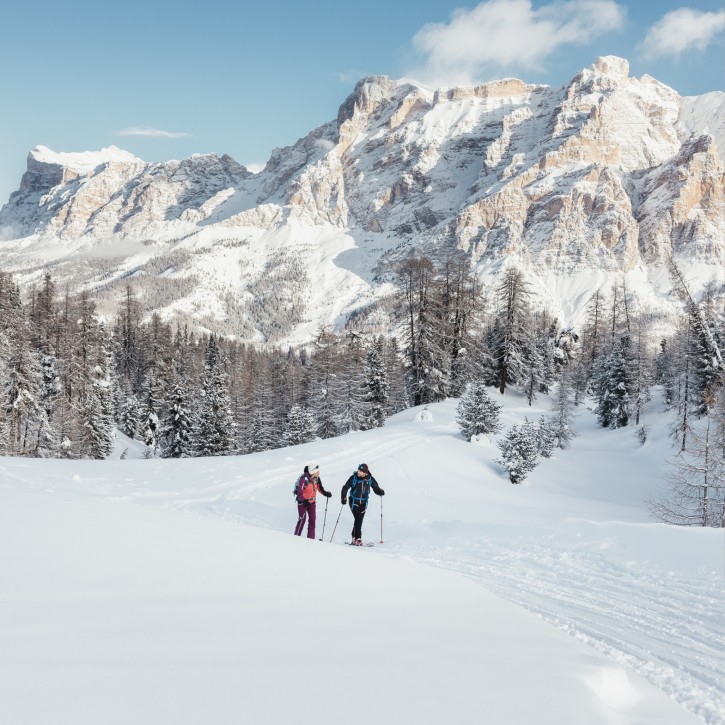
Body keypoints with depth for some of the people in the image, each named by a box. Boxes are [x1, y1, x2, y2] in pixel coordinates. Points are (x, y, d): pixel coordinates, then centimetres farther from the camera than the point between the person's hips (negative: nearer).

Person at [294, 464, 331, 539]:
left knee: (312, 519, 4)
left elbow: (319, 487, 11)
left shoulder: (316, 478, -3)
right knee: (302, 518, -8)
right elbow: (299, 491, -24)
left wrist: (325, 493, -7)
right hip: (302, 501, -7)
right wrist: (304, 500, -34)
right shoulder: (304, 479, -24)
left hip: (312, 501, 7)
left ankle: (311, 537, 10)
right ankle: (296, 536, 2)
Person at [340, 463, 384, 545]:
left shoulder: (370, 479, -4)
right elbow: (345, 488, -8)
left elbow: (376, 488, 5)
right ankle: (358, 538, -11)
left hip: (363, 502, 3)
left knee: (360, 520, 6)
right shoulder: (354, 478, -11)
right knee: (357, 519, -14)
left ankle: (354, 537, 20)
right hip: (354, 501, -3)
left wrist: (380, 492, -16)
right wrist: (344, 498, -20)